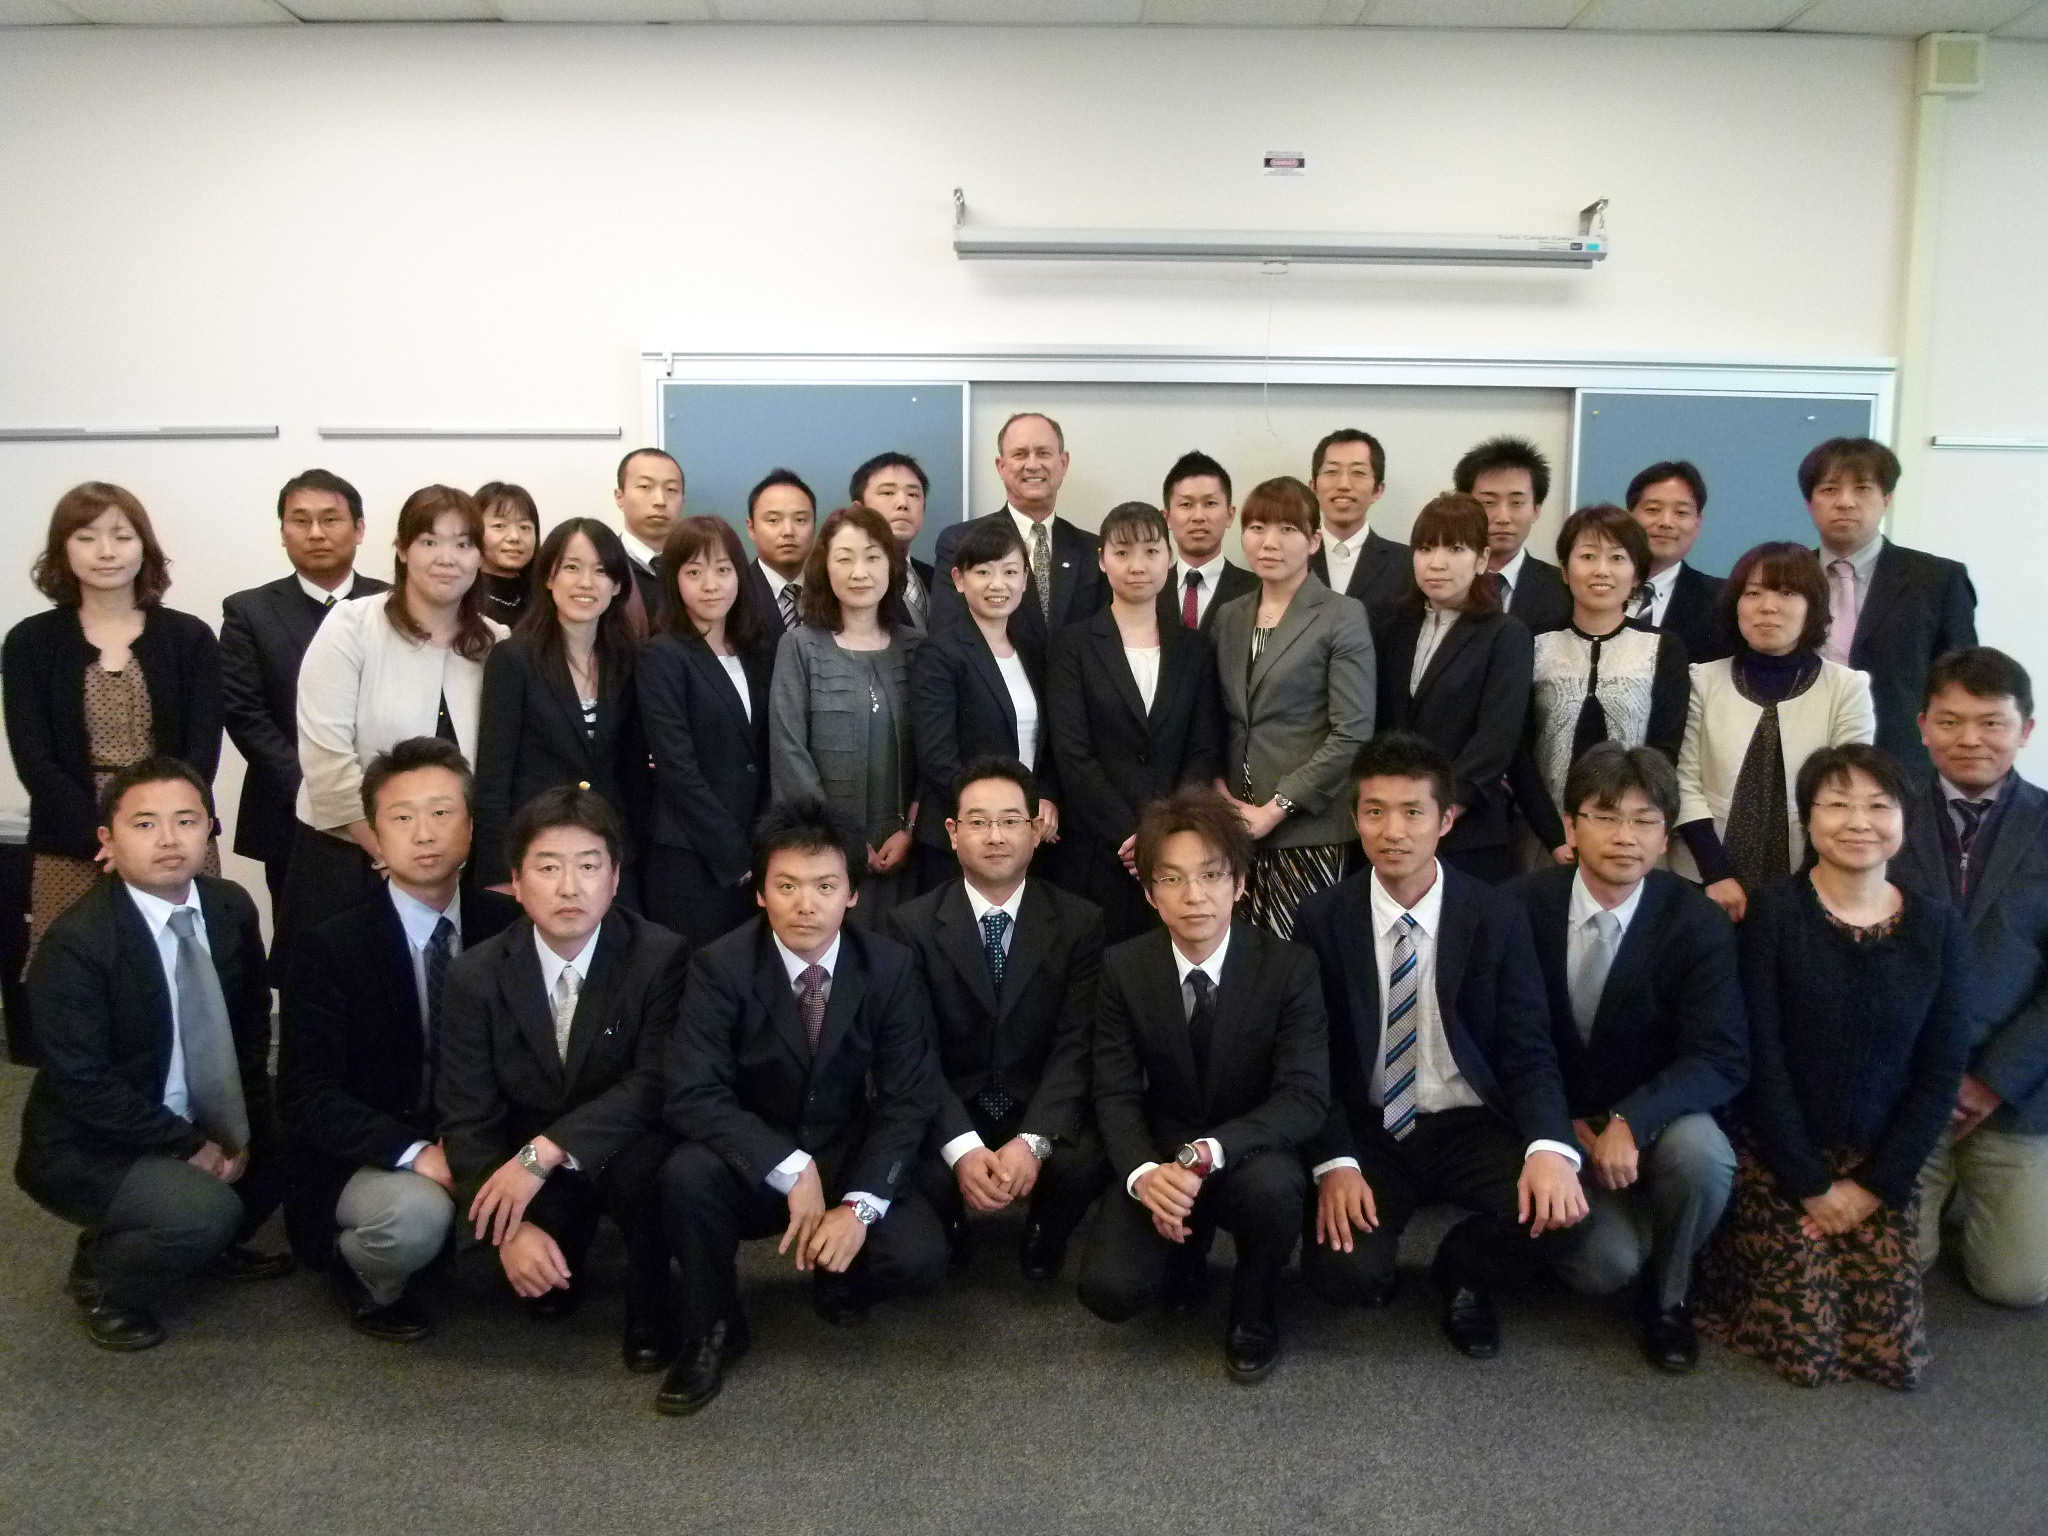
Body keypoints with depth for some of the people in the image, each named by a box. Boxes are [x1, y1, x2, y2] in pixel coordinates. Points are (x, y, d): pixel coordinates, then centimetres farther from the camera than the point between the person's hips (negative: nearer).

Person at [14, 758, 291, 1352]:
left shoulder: (232, 908, -5)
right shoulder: (74, 943, -22)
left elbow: (250, 1030, 5)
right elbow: (85, 1085, -22)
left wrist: (241, 1132, -6)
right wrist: (192, 1145, -21)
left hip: (203, 1124, 7)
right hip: (88, 1148, -7)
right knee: (207, 1213, -28)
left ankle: (208, 1244, 17)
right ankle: (102, 1277, 4)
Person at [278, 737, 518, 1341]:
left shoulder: (507, 925, -1)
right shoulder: (329, 948, -11)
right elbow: (305, 1096, -15)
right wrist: (416, 1153, -28)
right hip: (369, 1159, -3)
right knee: (415, 1216, -34)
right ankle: (363, 1272, 1)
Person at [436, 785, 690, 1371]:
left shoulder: (662, 956, -16)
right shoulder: (474, 976, -10)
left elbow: (655, 1083, -24)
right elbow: (468, 1117, -12)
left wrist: (543, 1152, -34)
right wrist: (512, 1228, -27)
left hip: (624, 1151, -2)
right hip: (523, 1174, 2)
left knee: (644, 1162, -35)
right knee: (450, 1236, -25)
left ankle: (650, 1305, -4)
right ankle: (559, 1266, 11)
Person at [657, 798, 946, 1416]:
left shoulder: (891, 966, -10)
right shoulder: (721, 965, -15)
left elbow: (909, 1099, -11)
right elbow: (693, 1096, -23)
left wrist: (859, 1205, -25)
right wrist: (793, 1170, -32)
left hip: (851, 1160, 1)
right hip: (754, 1167, -1)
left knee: (919, 1257, -25)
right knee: (687, 1173, -33)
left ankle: (839, 1278, 13)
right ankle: (713, 1328, -4)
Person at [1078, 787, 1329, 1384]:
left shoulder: (1290, 966, -13)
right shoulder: (1123, 967, -7)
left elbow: (1305, 1097, -20)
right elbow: (1116, 1094, -8)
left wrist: (1208, 1153, -35)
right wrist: (1144, 1173, -29)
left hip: (1250, 1156, -1)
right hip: (1161, 1161, 2)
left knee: (1272, 1185, -37)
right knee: (1109, 1290, -21)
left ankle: (1253, 1311, -2)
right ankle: (1187, 1248, 16)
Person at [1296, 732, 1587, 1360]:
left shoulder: (1497, 916, -5)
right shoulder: (1322, 919, -5)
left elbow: (1529, 1051, -7)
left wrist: (1550, 1147, -26)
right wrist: (1335, 1161, -20)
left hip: (1470, 1126, 1)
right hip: (1368, 1131, -1)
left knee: (1556, 1211, -27)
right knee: (1342, 1275, -25)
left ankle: (1461, 1272, 9)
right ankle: (1376, 1268, 16)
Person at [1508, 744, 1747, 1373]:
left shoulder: (1699, 923, -12)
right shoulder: (1522, 907, -10)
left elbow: (1722, 1059, -19)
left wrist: (1630, 1122, -34)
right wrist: (1563, 1126, -16)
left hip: (1653, 1115, 1)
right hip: (1552, 1120, -1)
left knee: (1701, 1155, -33)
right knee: (1604, 1264, -24)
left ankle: (1666, 1297, -2)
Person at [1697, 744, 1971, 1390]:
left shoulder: (1939, 926, -2)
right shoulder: (1774, 911, -12)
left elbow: (1941, 1072, 0)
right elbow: (1759, 1059, -13)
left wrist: (1877, 1185, -6)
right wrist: (1811, 1186, -12)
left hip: (1880, 1167, 3)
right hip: (1778, 1158, -3)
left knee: (1899, 1358, 0)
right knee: (1810, 1354, -6)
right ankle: (1731, 1247, 23)